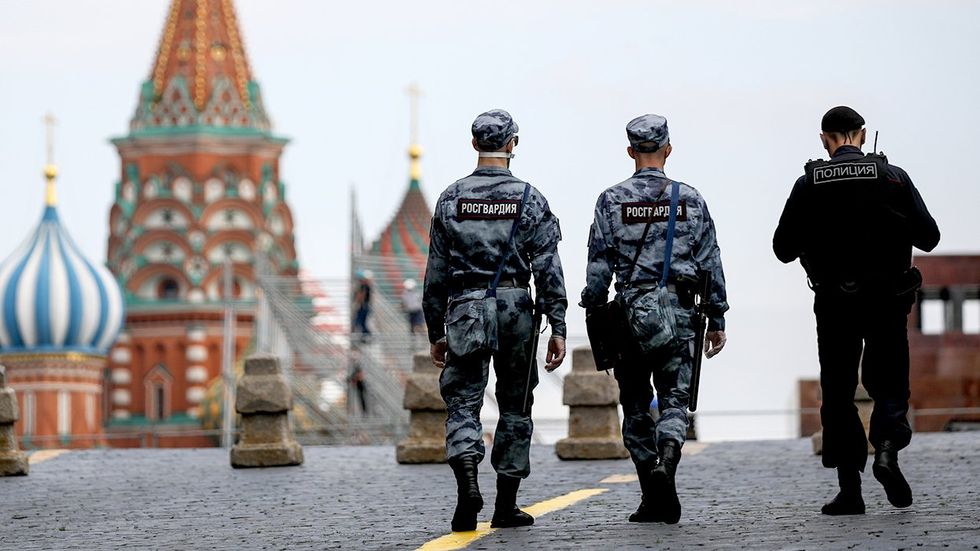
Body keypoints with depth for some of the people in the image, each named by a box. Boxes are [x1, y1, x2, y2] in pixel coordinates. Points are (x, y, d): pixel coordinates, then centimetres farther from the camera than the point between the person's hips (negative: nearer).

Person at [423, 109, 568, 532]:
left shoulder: (450, 199, 3)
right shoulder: (529, 200, -1)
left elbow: (436, 274, 5)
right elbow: (548, 270, -5)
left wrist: (435, 331, 12)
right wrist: (558, 328, -2)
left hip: (465, 311, 0)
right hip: (516, 308, 0)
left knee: (463, 404, 2)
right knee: (515, 407, 10)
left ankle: (467, 482, -22)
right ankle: (506, 506, 12)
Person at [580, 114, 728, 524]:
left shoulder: (612, 201, 0)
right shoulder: (690, 199, 3)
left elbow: (599, 266, -2)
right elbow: (710, 264, 5)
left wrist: (594, 313, 7)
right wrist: (717, 320, 12)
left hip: (631, 311, 0)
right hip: (678, 312, 0)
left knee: (636, 407, 8)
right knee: (674, 399, 3)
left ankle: (653, 498, 5)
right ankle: (666, 462, -26)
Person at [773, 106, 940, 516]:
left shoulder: (809, 185, -2)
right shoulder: (893, 177, -2)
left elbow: (783, 249, 0)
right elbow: (928, 237, -1)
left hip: (834, 304, 0)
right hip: (887, 300, 0)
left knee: (838, 393, 6)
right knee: (889, 382, 11)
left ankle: (849, 488, 1)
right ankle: (887, 447, -18)